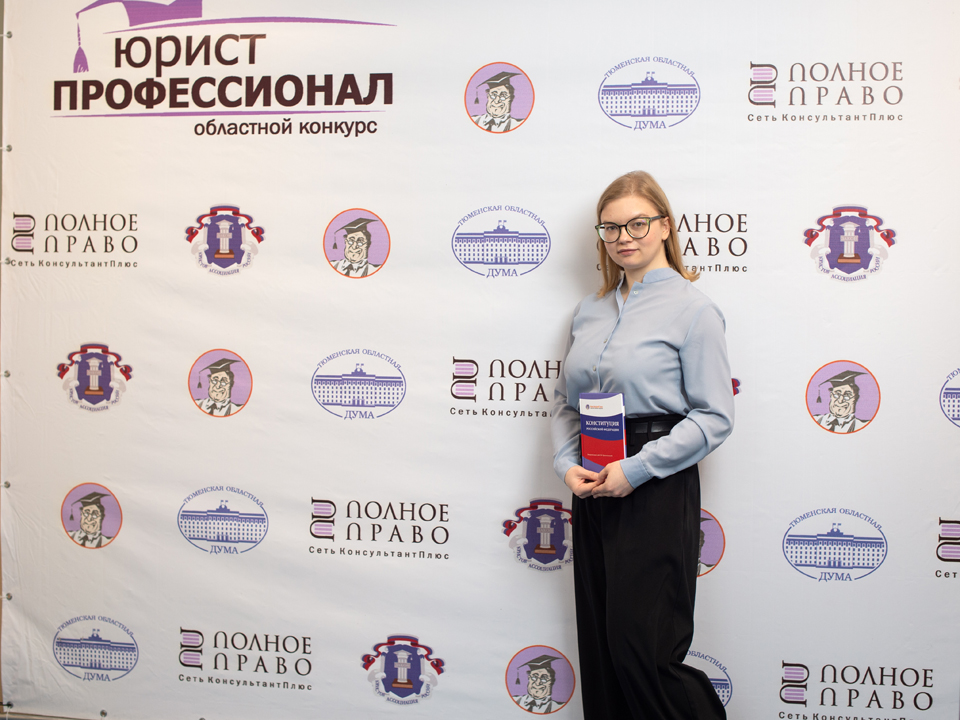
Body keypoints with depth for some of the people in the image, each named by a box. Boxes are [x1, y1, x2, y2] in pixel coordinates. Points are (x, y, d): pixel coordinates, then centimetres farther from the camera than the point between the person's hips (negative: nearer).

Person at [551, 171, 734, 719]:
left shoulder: (692, 309, -7)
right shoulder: (590, 311, 12)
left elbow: (714, 418, -11)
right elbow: (566, 400, 15)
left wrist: (636, 469, -16)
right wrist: (568, 464, -2)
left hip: (656, 494, -6)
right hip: (593, 492, 6)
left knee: (642, 651, -3)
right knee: (600, 647, 12)